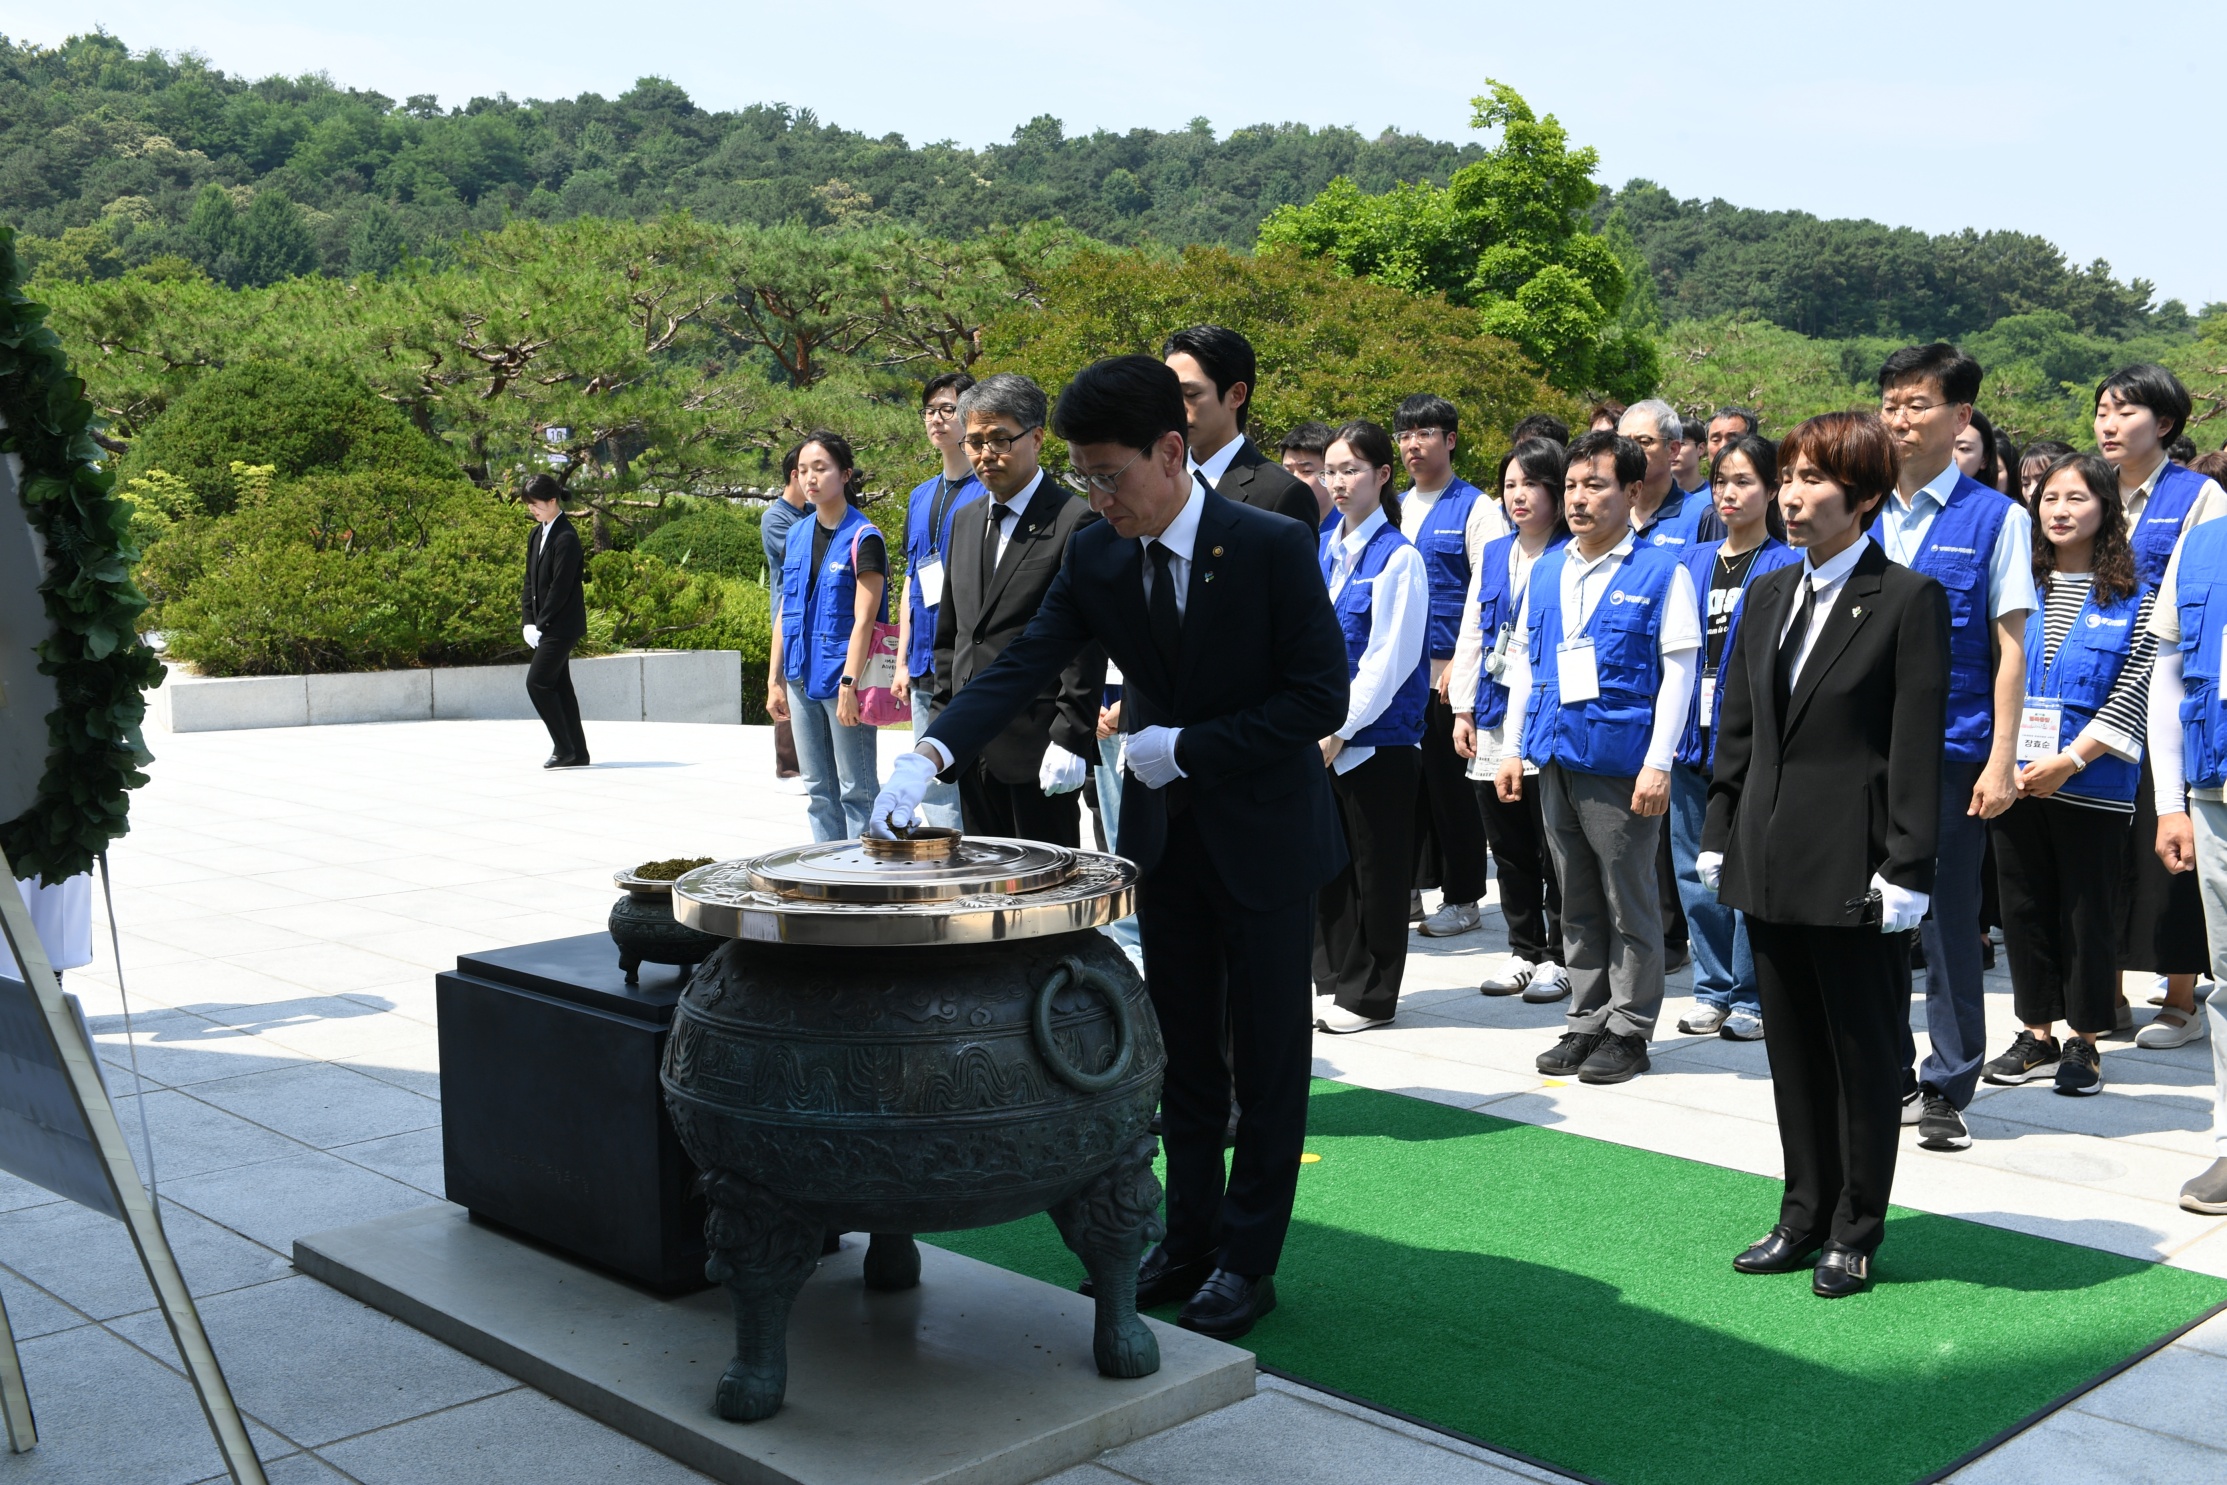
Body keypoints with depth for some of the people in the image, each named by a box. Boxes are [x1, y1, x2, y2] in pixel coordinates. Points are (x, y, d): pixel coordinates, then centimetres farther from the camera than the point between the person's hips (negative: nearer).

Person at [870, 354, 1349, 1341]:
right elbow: (1024, 665, -10)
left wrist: (1188, 749, -20)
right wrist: (927, 757, -26)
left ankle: (1249, 1258, 17)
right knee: (1184, 1054, 14)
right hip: (1164, 833, 5)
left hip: (1263, 832, -5)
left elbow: (1320, 698, -17)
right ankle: (1189, 1239, 27)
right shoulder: (1097, 557, -3)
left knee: (1266, 1056, 6)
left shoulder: (1272, 547, -18)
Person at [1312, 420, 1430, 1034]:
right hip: (1322, 736, 6)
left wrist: (1339, 728, -15)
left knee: (1375, 867, 4)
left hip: (1376, 736, -6)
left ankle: (1371, 994, 15)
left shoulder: (1398, 558, -10)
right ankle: (1334, 979, 24)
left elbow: (1388, 660, -14)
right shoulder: (1324, 550, 10)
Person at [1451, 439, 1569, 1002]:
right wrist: (1463, 709, 11)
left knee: (1553, 845, 3)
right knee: (1507, 844, 12)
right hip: (1493, 721, 6)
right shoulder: (1493, 555, 13)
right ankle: (1523, 949, 24)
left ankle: (1559, 956, 14)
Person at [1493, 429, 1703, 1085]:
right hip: (1555, 760, 6)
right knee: (1577, 902, 13)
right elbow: (1523, 664, 16)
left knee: (1629, 902, 3)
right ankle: (1587, 1021, 24)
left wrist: (1658, 765, -14)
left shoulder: (1661, 571, -5)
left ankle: (1628, 1030, 14)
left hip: (1621, 762, -5)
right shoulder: (1546, 572, 11)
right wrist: (1513, 748, 10)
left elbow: (1677, 672, -8)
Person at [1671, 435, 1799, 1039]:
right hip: (1692, 735, 5)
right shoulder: (1692, 562, 13)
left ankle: (1752, 996, 13)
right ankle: (1713, 988, 21)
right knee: (1694, 871, 9)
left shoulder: (1787, 566, -3)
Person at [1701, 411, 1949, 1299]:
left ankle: (1856, 1232, 19)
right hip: (1772, 865, 6)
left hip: (1856, 873, -6)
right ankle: (1805, 1215, 28)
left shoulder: (1910, 600, -8)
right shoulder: (1766, 597, 11)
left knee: (1866, 1056, 7)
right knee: (1793, 1050, 15)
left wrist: (1905, 869, -15)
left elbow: (1917, 747, -12)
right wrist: (1719, 837, 10)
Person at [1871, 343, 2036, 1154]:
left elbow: (2010, 649, -4)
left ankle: (1946, 1090, 16)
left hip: (1950, 754, -4)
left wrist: (2001, 763, -10)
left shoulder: (1995, 518, -2)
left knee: (1947, 926, 4)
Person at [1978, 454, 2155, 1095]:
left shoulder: (2132, 601, -1)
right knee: (2026, 906, 9)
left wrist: (2068, 761, -16)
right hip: (2015, 777, 4)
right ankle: (2037, 1035, 19)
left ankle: (2086, 1041, 15)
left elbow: (2130, 700, -7)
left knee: (2088, 910, 4)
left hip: (2090, 786, -3)